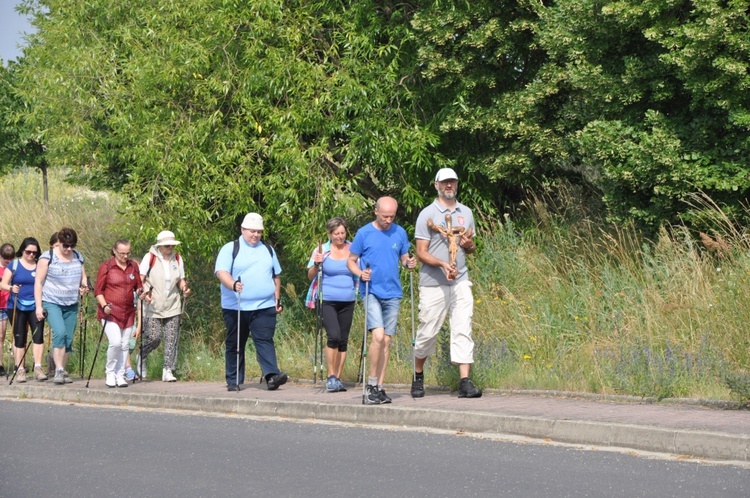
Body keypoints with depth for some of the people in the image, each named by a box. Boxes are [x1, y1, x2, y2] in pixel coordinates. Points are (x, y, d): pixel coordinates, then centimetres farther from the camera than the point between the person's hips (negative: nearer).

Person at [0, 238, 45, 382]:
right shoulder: (14, 265, 4)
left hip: (35, 307, 1)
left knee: (38, 335, -12)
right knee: (19, 338, 2)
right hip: (17, 307, -1)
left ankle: (38, 368, -14)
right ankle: (20, 370, 7)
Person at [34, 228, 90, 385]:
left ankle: (63, 372, 15)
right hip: (51, 303, -5)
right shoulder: (47, 257, -7)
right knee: (60, 332, -24)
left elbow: (83, 277, 20)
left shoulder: (78, 257, 8)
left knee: (68, 339, 4)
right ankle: (58, 370, -24)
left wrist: (84, 286, -3)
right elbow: (38, 282, -6)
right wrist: (39, 306, -11)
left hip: (71, 305, 5)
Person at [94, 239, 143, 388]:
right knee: (115, 342, -17)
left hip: (128, 312, 5)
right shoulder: (106, 266, -3)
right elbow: (98, 291, -2)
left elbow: (138, 286, 19)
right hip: (110, 312, -5)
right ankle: (110, 372, 3)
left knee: (125, 344, 5)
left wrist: (140, 291, -4)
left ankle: (120, 375, 16)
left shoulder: (133, 266, 10)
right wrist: (104, 306, -16)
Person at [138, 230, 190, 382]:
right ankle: (141, 357, 22)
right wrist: (145, 292, -23)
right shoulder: (150, 258, -3)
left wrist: (184, 287, -6)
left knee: (172, 339, -3)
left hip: (173, 306, 4)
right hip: (153, 306, -4)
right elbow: (140, 279, -5)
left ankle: (168, 370, 1)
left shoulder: (177, 259, 10)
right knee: (154, 338, -8)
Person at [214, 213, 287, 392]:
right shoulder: (230, 249, 2)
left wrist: (277, 298, 15)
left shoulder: (268, 250, 17)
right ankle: (234, 381, 12)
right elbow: (221, 272, -11)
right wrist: (233, 285, -30)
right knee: (235, 345, 5)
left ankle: (271, 375, -22)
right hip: (236, 308, -2)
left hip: (265, 308, 2)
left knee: (265, 341, -11)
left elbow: (276, 276, 23)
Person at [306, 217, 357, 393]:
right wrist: (316, 264, -16)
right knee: (334, 335, -17)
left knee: (343, 340, 5)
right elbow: (310, 276, 3)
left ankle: (337, 379, 14)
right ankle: (331, 377, -7)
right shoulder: (322, 251, 2)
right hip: (327, 301, -3)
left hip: (347, 301, 3)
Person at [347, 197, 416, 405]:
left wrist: (409, 263, -6)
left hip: (393, 294, 4)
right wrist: (360, 273, -15)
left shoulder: (399, 233, 7)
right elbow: (351, 260, 4)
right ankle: (372, 384, -5)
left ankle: (379, 387, 11)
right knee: (378, 336, -18)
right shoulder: (364, 233, -2)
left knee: (386, 341, 5)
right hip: (372, 292, -4)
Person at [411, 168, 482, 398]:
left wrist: (469, 245, -2)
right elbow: (421, 252, -6)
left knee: (463, 330, -6)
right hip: (433, 284, -4)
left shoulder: (466, 213, 14)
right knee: (427, 331, 1)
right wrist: (442, 264, -22)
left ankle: (465, 383, -9)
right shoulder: (427, 214, -2)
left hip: (460, 282, 4)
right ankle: (418, 376, 23)